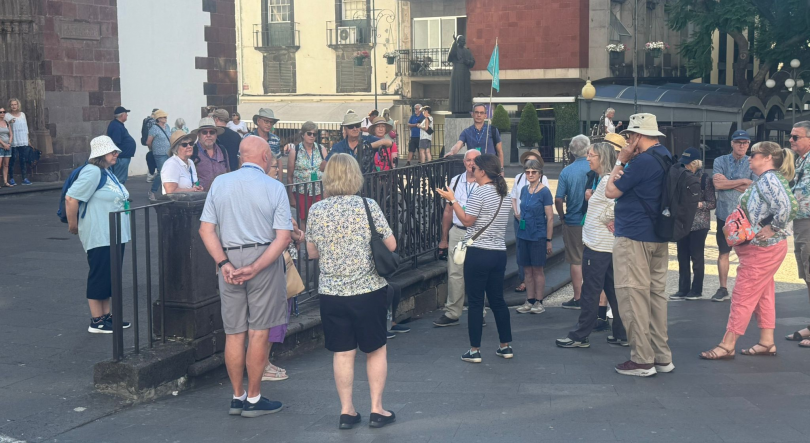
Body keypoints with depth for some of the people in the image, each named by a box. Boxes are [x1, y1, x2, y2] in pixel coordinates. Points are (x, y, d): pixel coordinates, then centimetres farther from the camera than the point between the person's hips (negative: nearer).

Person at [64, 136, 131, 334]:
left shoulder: (108, 173, 14)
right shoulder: (93, 172, -16)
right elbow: (71, 198, -22)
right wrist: (73, 225, -13)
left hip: (115, 235, 10)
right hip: (99, 236, -9)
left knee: (110, 276, 14)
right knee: (99, 276, -3)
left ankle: (106, 315, 23)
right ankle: (96, 321, 4)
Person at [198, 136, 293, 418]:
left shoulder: (219, 183, 4)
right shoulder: (274, 188, -4)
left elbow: (206, 229, -1)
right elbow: (283, 237, -11)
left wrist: (224, 264, -6)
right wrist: (255, 268, -13)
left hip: (229, 260, 3)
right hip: (263, 259, -3)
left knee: (234, 333, 11)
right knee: (259, 332, 4)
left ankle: (237, 397, 20)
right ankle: (253, 399, 9)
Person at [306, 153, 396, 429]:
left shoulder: (316, 210, -2)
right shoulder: (368, 206, -10)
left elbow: (312, 253, 8)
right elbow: (391, 245, -4)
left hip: (331, 293, 2)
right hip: (369, 290, -2)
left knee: (343, 353, 11)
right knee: (376, 350, 12)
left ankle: (346, 411, 15)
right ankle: (377, 409, 15)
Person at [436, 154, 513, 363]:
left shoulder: (479, 193, -13)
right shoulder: (503, 193, 12)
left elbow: (467, 220, -13)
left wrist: (452, 200, -8)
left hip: (478, 253, -7)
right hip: (499, 253, 7)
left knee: (475, 302, -1)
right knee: (497, 300, 15)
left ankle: (475, 350, 3)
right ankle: (505, 346, 18)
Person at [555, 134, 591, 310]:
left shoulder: (566, 171, -8)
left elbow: (558, 199, -9)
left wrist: (562, 216, 9)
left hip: (573, 222, 0)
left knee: (576, 260, 7)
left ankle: (577, 298, 11)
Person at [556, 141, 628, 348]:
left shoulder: (606, 181, -16)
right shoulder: (604, 179, 14)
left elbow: (617, 204, -28)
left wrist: (606, 219, -13)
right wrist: (610, 221, 6)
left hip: (597, 245, -10)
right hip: (609, 244, 10)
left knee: (590, 292, -3)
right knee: (612, 290, 13)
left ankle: (580, 336, 3)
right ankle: (622, 334, 18)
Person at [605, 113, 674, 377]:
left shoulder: (642, 161, -18)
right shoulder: (666, 158, 11)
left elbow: (611, 192, -11)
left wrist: (620, 161, -3)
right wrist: (626, 162, 3)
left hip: (633, 238, -9)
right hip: (658, 237, 9)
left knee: (633, 296, -3)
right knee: (656, 294, 13)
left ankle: (642, 360, -1)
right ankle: (662, 357, 18)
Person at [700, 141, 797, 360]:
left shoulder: (769, 179, -19)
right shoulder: (763, 180, 13)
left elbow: (788, 206, -33)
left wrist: (772, 228, -24)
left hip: (762, 249, -11)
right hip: (761, 248, 11)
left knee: (743, 295, -6)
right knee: (763, 295, 14)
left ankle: (727, 346, -2)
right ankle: (767, 342, 21)